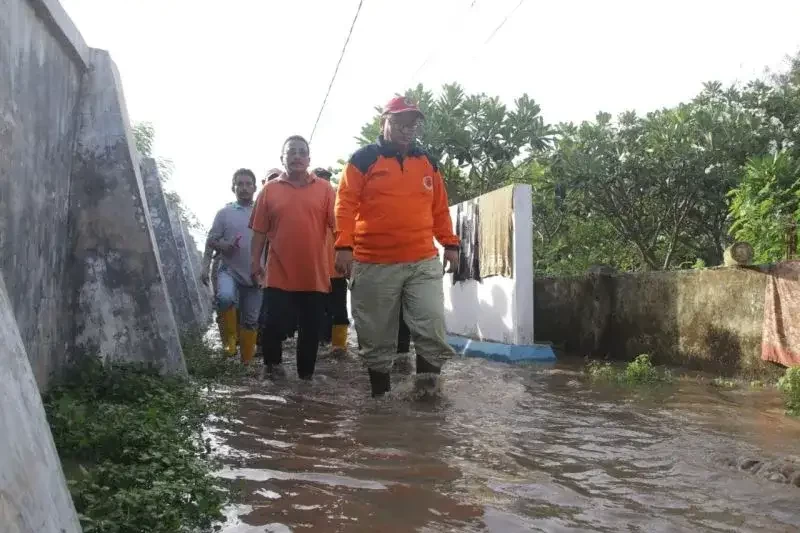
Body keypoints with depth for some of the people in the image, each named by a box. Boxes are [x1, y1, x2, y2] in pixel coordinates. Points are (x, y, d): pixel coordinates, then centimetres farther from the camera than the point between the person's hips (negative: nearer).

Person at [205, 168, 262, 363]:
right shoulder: (224, 212, 2)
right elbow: (211, 240, 3)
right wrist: (223, 246, -17)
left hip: (254, 275, 2)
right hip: (229, 270, -1)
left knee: (251, 320, 7)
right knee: (225, 297, -32)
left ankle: (247, 361, 21)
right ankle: (230, 336, -7)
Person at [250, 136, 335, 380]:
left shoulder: (324, 189, 4)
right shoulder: (270, 190, 5)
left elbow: (337, 225, 1)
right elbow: (260, 231, 6)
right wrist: (255, 261, 2)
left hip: (315, 274, 1)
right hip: (279, 274, 0)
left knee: (311, 329, 9)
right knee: (275, 323, 0)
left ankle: (306, 375, 24)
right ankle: (272, 363, 26)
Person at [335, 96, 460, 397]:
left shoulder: (428, 162, 14)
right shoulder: (363, 160, 1)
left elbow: (440, 209, 18)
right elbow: (345, 205, -5)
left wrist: (450, 244, 13)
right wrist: (344, 246, -14)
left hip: (423, 262, 3)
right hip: (373, 264, -3)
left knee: (433, 326, -7)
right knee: (377, 335, 6)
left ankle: (427, 384, 8)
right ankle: (380, 391, 21)